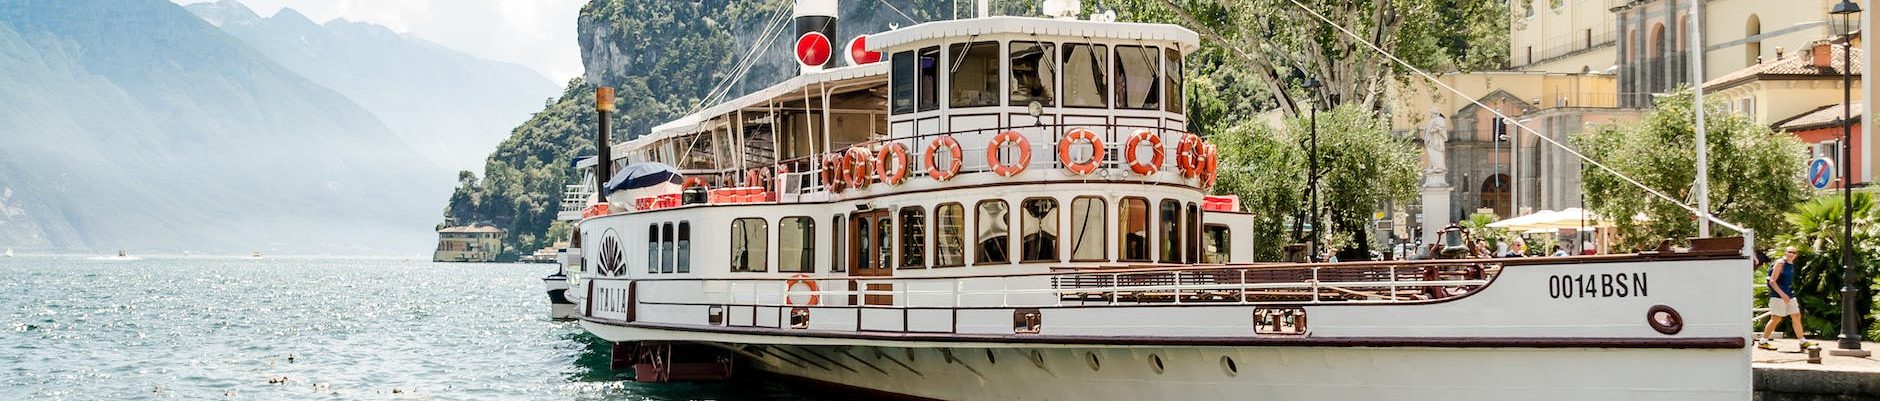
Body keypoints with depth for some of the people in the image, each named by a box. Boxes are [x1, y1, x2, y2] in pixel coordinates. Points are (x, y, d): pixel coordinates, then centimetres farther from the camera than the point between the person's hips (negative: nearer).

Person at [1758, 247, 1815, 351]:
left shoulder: (1791, 264, 14)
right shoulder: (1780, 263, -11)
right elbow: (1772, 281, -16)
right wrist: (1782, 294, -22)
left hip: (1789, 296, 9)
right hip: (1778, 296, -9)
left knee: (1796, 317, 7)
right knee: (1776, 319, -6)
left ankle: (1803, 342, 11)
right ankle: (1762, 342, 1)